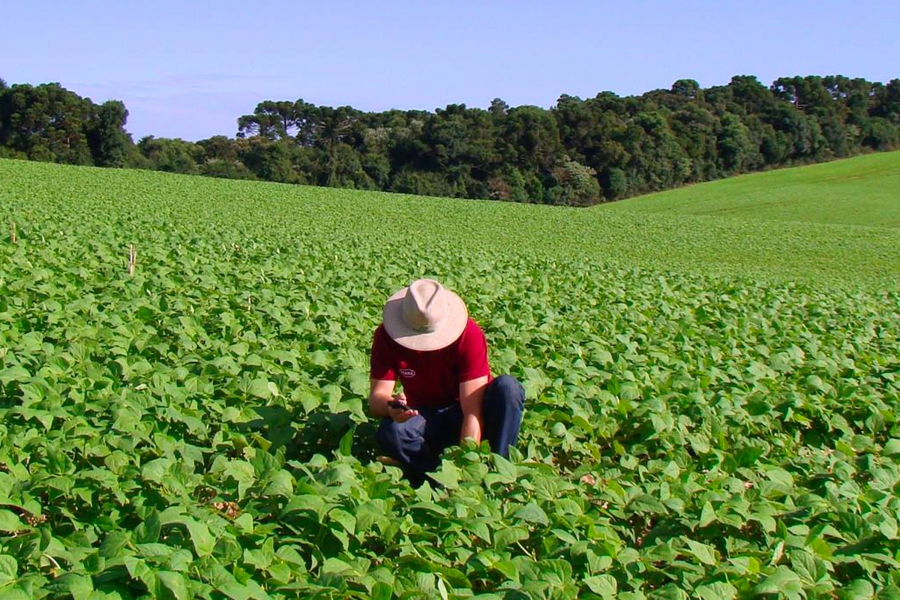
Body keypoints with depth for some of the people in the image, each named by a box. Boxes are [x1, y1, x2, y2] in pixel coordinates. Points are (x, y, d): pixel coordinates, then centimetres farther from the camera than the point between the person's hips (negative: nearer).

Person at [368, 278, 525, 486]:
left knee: (508, 387, -32)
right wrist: (390, 406, -45)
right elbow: (376, 398, -20)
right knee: (390, 431, -31)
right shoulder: (387, 336, -16)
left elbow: (472, 411, -28)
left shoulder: (469, 334, -24)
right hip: (426, 420, 1)